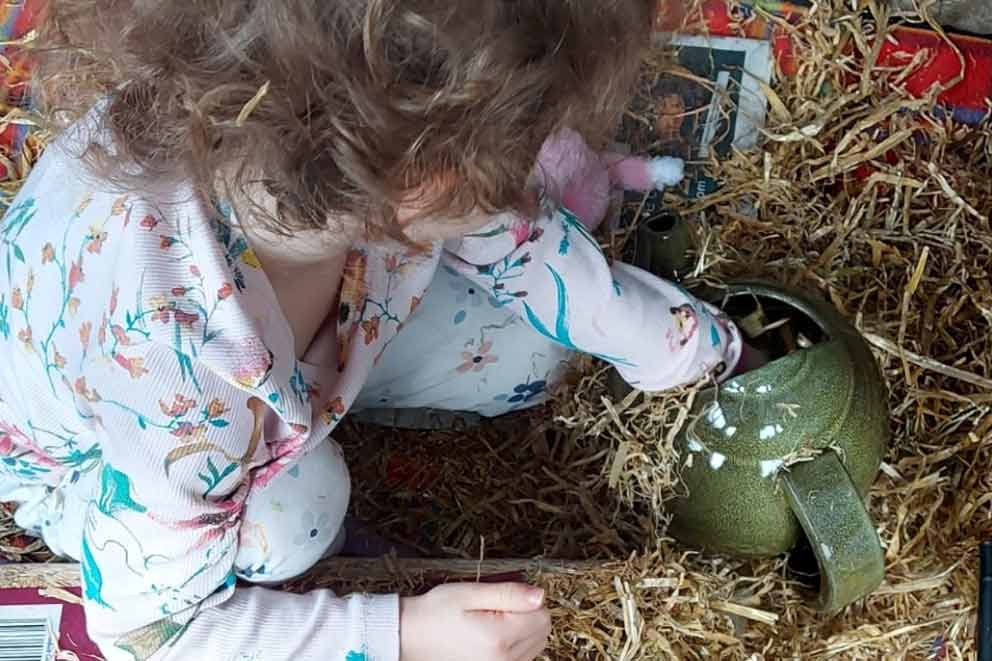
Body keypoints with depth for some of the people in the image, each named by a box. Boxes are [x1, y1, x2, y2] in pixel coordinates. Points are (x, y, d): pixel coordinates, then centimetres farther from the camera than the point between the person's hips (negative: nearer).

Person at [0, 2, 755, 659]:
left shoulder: (347, 159, -33)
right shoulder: (168, 356, -47)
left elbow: (526, 243, -10)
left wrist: (707, 348, 1)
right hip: (88, 452, -5)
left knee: (526, 346, -6)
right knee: (290, 519, -33)